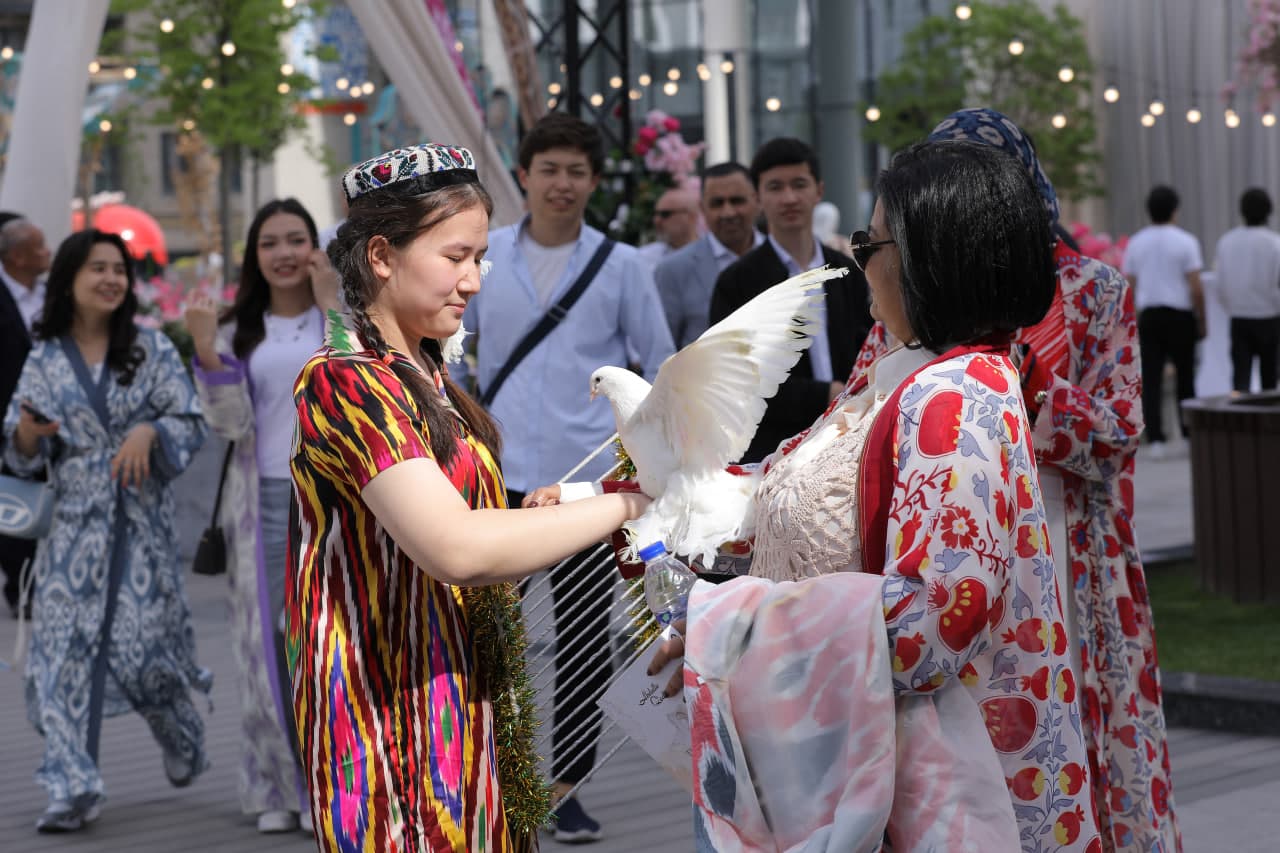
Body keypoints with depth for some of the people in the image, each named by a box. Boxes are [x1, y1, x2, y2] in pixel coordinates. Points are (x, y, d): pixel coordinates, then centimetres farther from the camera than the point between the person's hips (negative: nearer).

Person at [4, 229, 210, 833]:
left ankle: (182, 737, 31)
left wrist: (150, 431, -18)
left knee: (143, 644, -1)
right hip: (74, 524, 1)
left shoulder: (151, 349, 4)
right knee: (66, 650, -7)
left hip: (143, 521, -1)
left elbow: (190, 424, 1)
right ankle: (72, 788, -6)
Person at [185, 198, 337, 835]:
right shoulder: (238, 332, 10)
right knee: (268, 644, 3)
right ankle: (277, 788, 11)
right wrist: (205, 350, -13)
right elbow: (231, 424, 0)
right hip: (264, 501, 2)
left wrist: (332, 305, -12)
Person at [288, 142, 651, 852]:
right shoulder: (345, 381, -16)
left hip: (472, 707, 9)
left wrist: (543, 508, -1)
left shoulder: (424, 376, 14)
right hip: (396, 722, -9)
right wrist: (622, 505, -21)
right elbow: (454, 549, -28)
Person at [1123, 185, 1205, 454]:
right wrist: (1202, 321, 0)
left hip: (1148, 316, 2)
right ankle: (1189, 434, 12)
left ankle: (1155, 438, -7)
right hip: (1180, 315, -2)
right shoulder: (1185, 241, -5)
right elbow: (1196, 288, -9)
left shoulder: (1136, 242, 6)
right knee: (1185, 377, 9)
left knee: (1150, 379, 0)